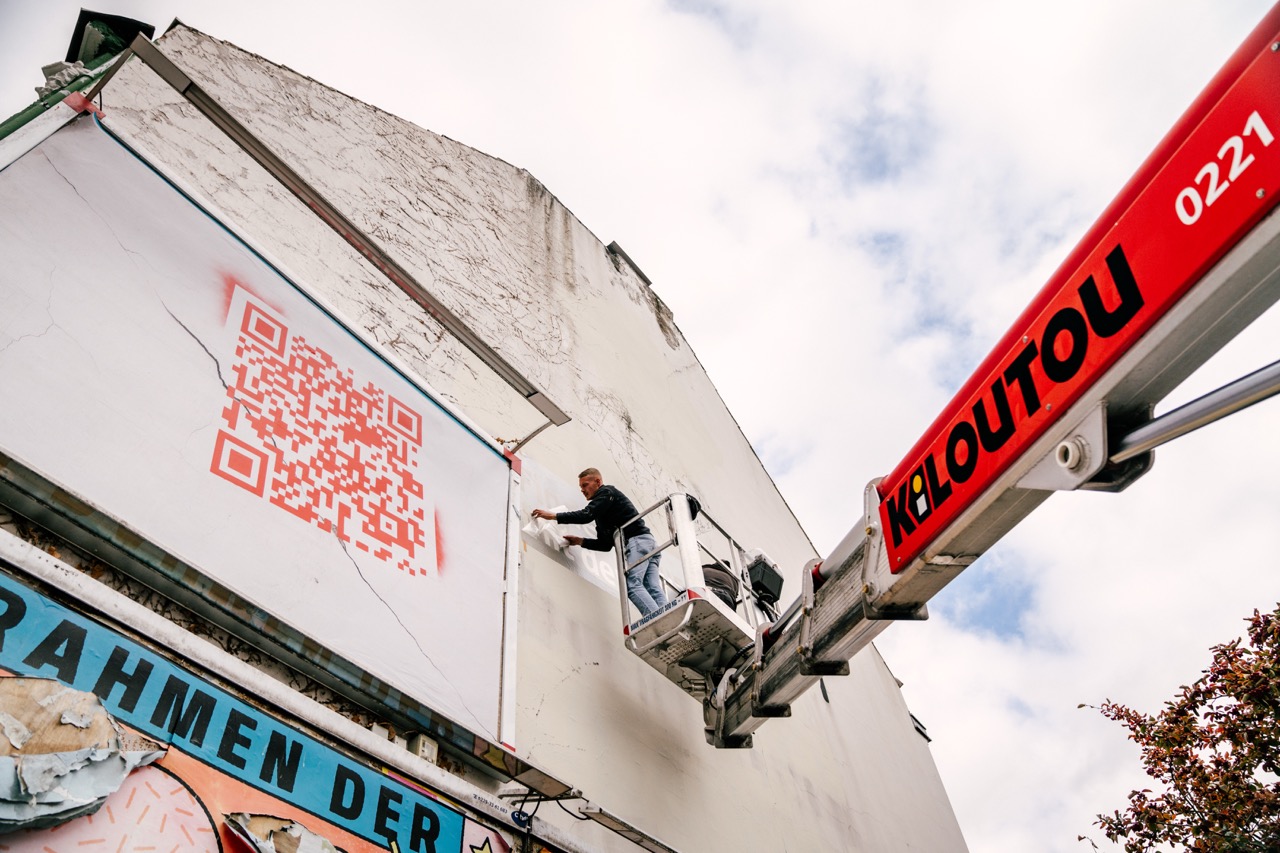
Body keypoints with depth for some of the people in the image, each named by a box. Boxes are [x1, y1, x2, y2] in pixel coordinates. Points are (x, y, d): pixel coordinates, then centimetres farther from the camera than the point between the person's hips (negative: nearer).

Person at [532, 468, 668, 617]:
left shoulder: (607, 492, 4)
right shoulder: (601, 515, 30)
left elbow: (586, 515, -11)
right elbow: (606, 545, 26)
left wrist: (553, 516, -6)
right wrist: (580, 541, 16)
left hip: (637, 541, -9)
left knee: (632, 585, -21)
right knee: (653, 589, -7)